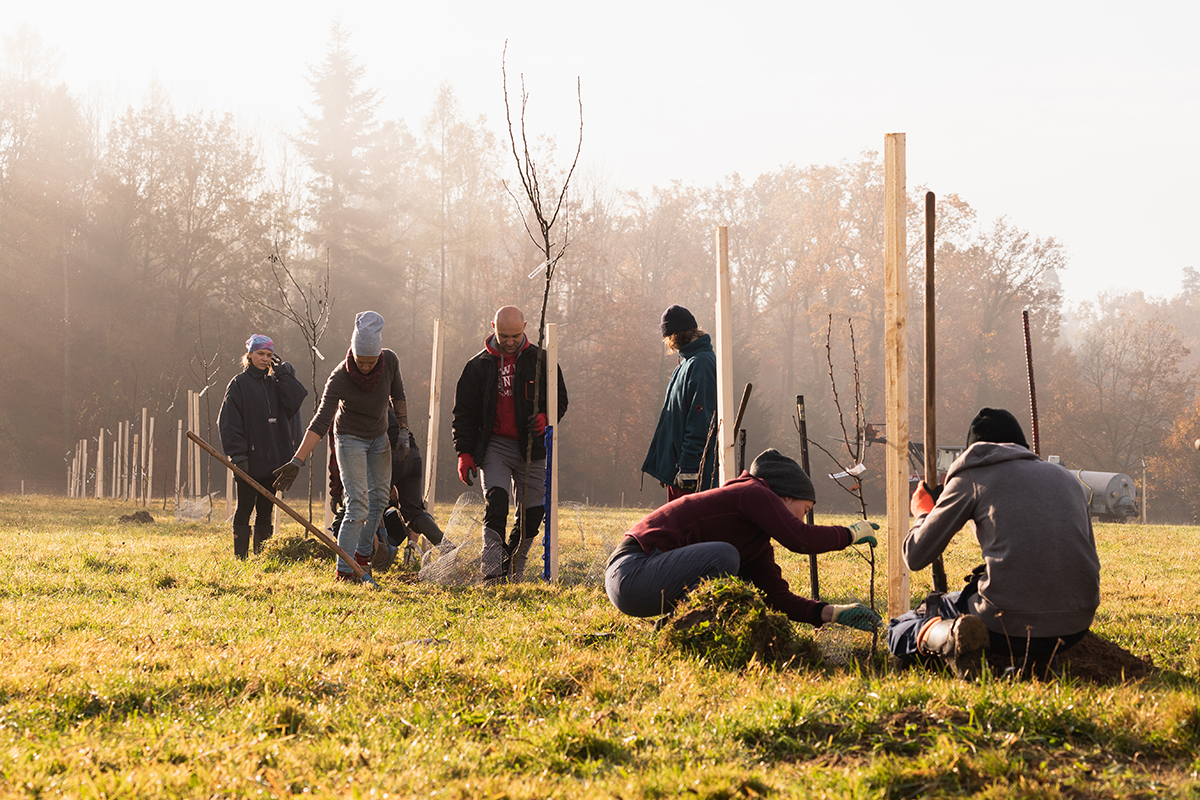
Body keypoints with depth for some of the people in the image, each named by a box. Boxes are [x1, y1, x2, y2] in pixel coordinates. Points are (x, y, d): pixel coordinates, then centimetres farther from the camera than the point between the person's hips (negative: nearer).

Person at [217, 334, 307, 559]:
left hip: (271, 460, 5)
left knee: (266, 511, 8)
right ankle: (240, 557, 2)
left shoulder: (275, 383, 14)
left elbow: (295, 400, -4)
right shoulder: (239, 383, -1)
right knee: (244, 509, -1)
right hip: (249, 460, -5)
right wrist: (237, 454, -16)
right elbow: (228, 422, -8)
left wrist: (282, 374, -2)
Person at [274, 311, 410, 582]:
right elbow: (321, 421, -35)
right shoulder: (340, 378, -30)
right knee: (358, 504, -14)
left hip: (379, 438, 5)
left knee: (379, 497, 15)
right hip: (350, 438, -5)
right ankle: (343, 571, -10)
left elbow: (398, 394, 2)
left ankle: (362, 554, 33)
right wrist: (297, 461, -43)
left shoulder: (390, 362, -19)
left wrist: (404, 430, 1)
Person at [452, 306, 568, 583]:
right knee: (495, 503, -20)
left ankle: (514, 572, 20)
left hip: (532, 446, 1)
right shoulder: (479, 365, 5)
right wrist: (464, 452, -2)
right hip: (495, 444, -1)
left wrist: (546, 418, -10)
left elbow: (560, 399, 12)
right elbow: (463, 412, 8)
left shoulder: (540, 360, 5)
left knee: (532, 513, 3)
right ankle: (492, 572, -24)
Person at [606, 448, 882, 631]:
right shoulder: (755, 493, -8)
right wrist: (850, 534, -7)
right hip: (631, 572, -10)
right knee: (723, 555, -27)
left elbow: (778, 598, 15)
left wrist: (833, 613, 4)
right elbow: (800, 538, -22)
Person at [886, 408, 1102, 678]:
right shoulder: (1064, 476, 20)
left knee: (902, 630, 17)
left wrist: (923, 512, 29)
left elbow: (915, 557, 7)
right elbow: (1088, 555, 26)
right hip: (1077, 626, 5)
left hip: (1012, 626, -5)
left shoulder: (972, 476, 7)